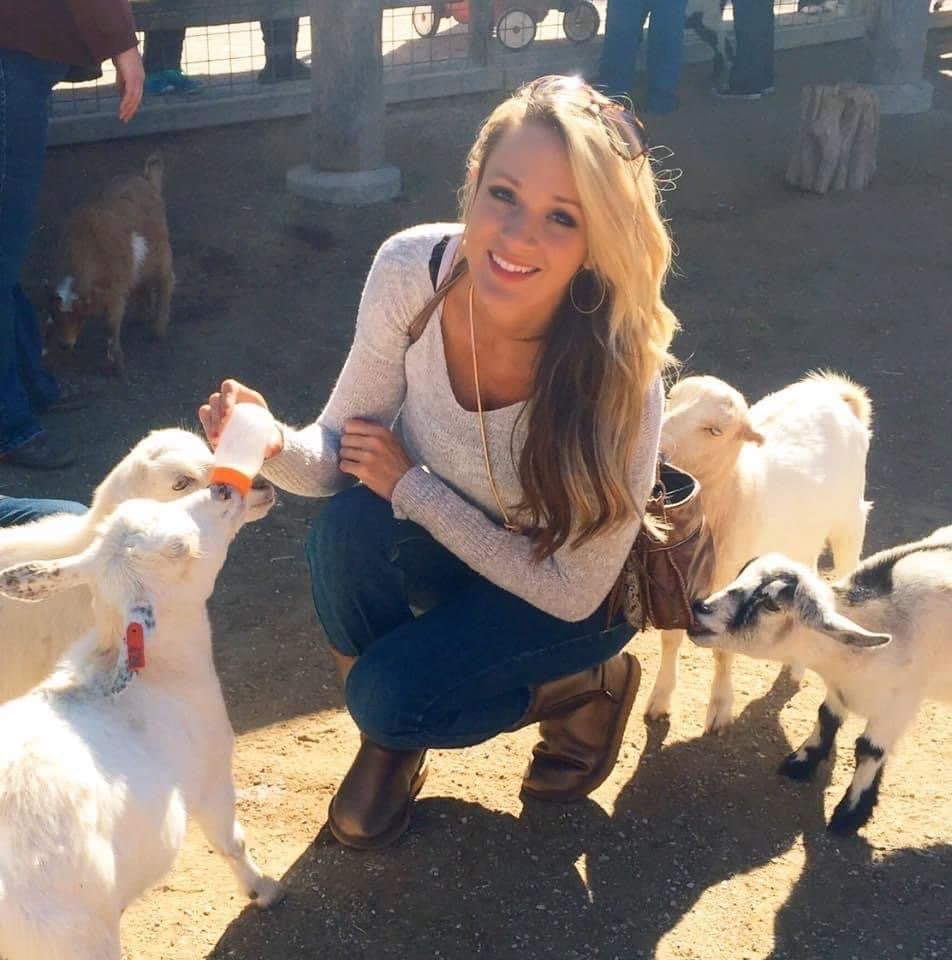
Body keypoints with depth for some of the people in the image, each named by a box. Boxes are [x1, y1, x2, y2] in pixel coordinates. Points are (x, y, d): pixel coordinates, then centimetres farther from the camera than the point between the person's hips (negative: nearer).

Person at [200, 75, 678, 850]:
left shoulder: (623, 375, -34)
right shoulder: (412, 270, -26)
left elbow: (572, 591, -24)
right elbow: (342, 453, -15)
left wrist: (409, 484, -25)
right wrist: (274, 444, -38)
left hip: (575, 594, -3)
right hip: (444, 539, 4)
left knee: (391, 696, -23)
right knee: (349, 528, -29)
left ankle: (584, 687, 7)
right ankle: (391, 739, 1)